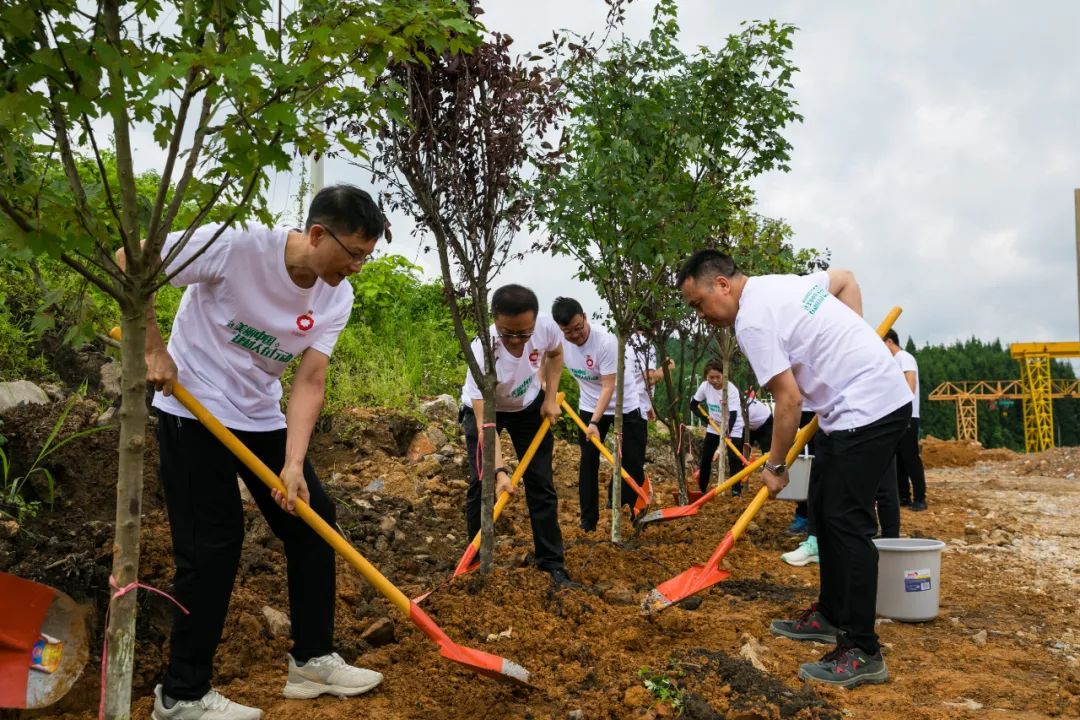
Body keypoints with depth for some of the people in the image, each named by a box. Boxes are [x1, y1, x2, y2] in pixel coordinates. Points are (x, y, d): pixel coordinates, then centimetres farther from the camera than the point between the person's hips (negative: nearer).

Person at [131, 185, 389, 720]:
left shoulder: (336, 298, -7)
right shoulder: (237, 246, -24)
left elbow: (309, 382, -9)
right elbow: (129, 260, -16)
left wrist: (293, 465, -20)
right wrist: (153, 348, -18)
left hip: (263, 416, 7)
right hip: (195, 410, -6)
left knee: (312, 521, 4)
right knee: (213, 545, -7)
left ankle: (312, 660, 18)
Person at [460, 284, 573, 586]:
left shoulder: (547, 327, -30)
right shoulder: (482, 352, -41)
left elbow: (555, 354, -2)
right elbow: (485, 423, -39)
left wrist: (550, 398, -10)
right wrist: (500, 471, -48)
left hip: (529, 406, 3)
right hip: (483, 408, -2)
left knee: (541, 484, 0)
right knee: (481, 483, -8)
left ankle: (552, 563, 9)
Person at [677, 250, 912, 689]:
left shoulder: (752, 321, -17)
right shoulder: (781, 283, 11)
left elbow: (788, 399, -18)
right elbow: (846, 279, 23)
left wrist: (775, 464, -6)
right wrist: (848, 345, 15)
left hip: (867, 409, -11)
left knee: (845, 520, -9)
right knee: (823, 508, 15)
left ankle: (862, 653, -4)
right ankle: (831, 616, 27)